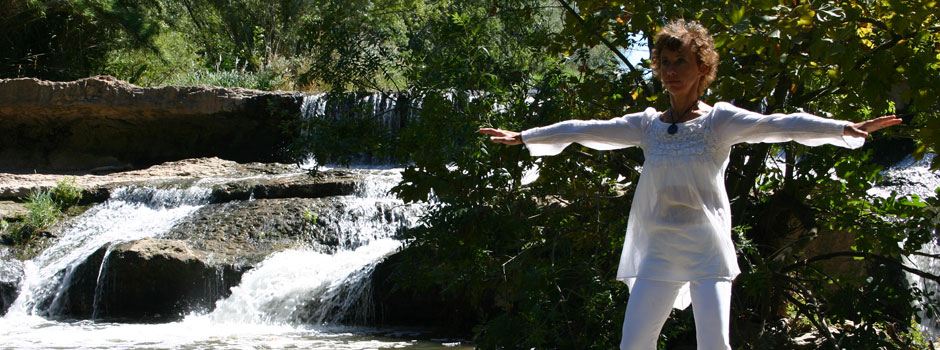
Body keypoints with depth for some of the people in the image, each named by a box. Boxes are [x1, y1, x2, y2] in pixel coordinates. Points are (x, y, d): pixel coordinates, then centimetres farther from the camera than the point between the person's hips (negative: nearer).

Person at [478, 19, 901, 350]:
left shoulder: (720, 119, -2)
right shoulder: (647, 125, 8)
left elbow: (778, 125, -15)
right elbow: (585, 130, 13)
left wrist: (844, 128, -27)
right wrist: (523, 137, 17)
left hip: (707, 250, -3)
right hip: (657, 252, 4)